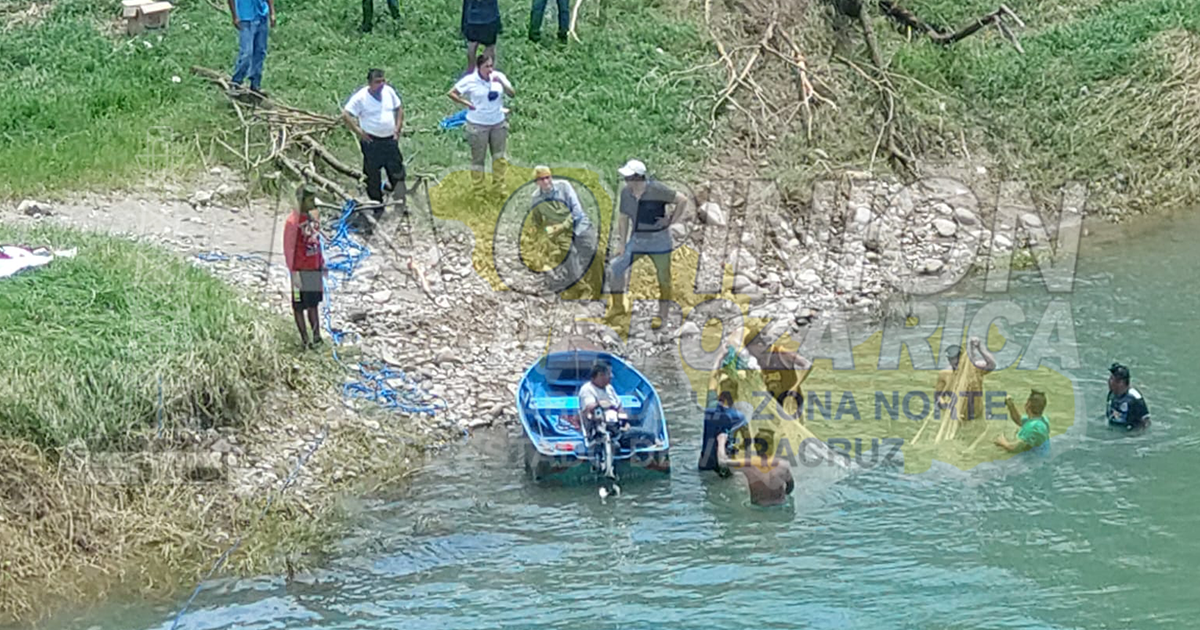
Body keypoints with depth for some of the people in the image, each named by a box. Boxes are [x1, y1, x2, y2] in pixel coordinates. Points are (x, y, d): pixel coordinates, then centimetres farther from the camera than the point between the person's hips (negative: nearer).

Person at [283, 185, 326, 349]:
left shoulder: (313, 218, 8)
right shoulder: (293, 221, -15)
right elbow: (288, 248, -15)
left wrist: (322, 264, 17)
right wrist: (294, 272, -17)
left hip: (315, 268, 8)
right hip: (301, 271, -7)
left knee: (313, 304, 14)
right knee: (299, 306, 4)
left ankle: (317, 336, 20)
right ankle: (305, 340, 10)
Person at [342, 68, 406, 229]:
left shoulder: (389, 91, 1)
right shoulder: (361, 97, -14)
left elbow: (399, 109, 15)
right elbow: (345, 115, -14)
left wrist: (398, 128, 6)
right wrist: (359, 132, -14)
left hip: (390, 140, 4)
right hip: (372, 142, -4)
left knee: (397, 173, 7)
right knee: (373, 178, 5)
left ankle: (401, 203, 22)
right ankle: (378, 208, 18)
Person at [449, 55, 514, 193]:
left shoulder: (498, 76, -3)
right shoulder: (470, 80, -13)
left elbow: (512, 94, -7)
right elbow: (452, 93, -7)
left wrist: (502, 83, -23)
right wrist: (467, 104, -12)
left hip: (498, 123, 4)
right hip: (478, 124, -4)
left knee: (499, 156, 15)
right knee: (478, 158, 6)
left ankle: (499, 185, 30)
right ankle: (478, 188, 18)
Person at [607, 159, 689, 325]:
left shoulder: (656, 189, -18)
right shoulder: (626, 192, -2)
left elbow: (682, 200, -12)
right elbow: (623, 218, 7)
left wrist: (671, 220, -11)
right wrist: (622, 243, 4)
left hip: (658, 238, -4)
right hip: (637, 239, 4)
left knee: (663, 277, 3)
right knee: (617, 267, -3)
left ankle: (662, 316, 16)